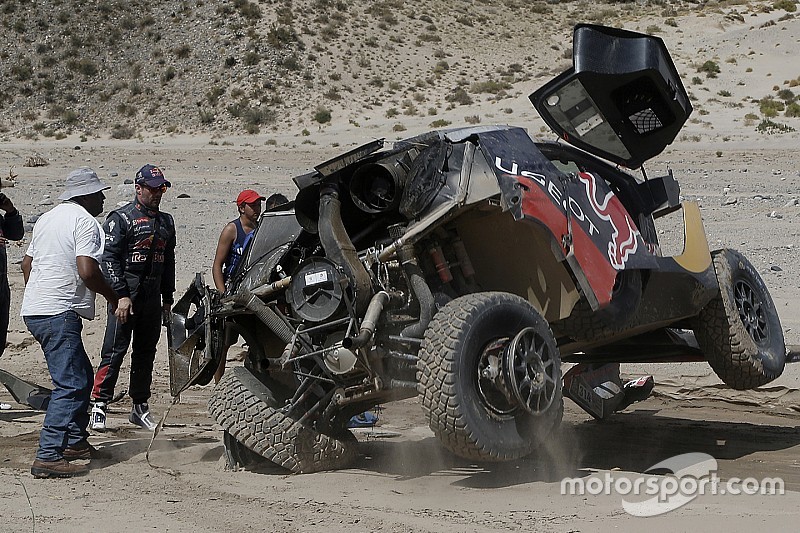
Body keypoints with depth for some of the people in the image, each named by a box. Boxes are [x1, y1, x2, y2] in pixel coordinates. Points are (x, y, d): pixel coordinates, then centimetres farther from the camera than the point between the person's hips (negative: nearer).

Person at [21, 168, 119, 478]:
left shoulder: (47, 218, 19)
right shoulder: (85, 221, -9)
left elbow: (27, 263, 24)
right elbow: (87, 271, -19)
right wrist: (112, 297, -4)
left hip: (34, 310, 10)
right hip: (59, 313, -10)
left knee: (82, 376, 21)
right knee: (70, 385, -12)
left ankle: (74, 442, 27)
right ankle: (48, 457, -19)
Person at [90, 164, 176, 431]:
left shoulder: (166, 221, 16)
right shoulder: (120, 218, -4)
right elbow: (109, 259, -10)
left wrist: (167, 298, 19)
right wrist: (122, 296, -18)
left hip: (152, 298, 6)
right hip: (125, 296, -6)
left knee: (146, 352, 10)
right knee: (114, 351, -7)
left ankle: (140, 408, 17)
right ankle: (99, 405, -2)